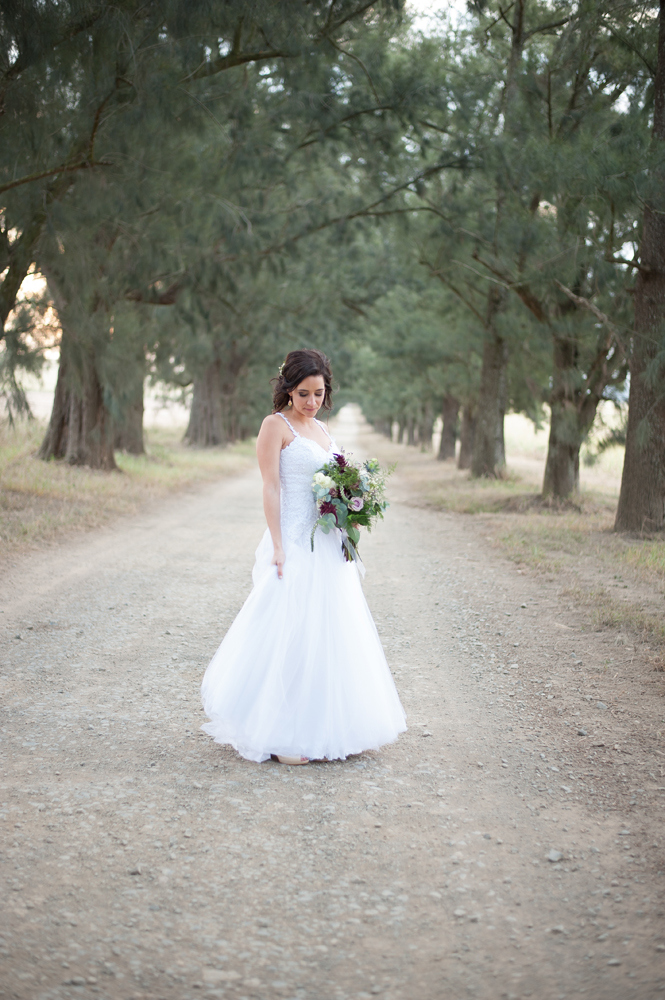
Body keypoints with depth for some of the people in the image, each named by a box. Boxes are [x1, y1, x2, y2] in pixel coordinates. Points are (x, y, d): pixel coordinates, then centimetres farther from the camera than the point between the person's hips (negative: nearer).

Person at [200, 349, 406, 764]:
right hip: (295, 544, -8)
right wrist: (277, 548, -17)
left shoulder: (322, 429, 17)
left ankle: (328, 727, 20)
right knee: (289, 633, -8)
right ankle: (281, 735, -1)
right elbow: (272, 488, -11)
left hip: (328, 547, 8)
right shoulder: (276, 425, -5)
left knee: (332, 632, 10)